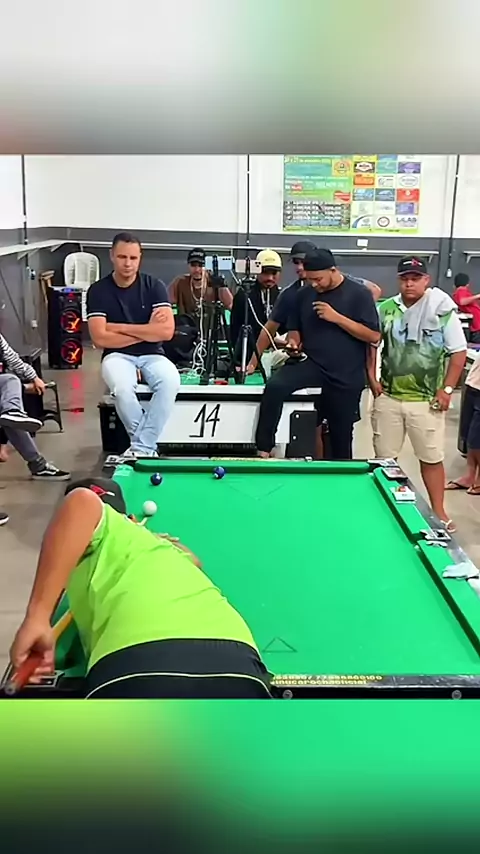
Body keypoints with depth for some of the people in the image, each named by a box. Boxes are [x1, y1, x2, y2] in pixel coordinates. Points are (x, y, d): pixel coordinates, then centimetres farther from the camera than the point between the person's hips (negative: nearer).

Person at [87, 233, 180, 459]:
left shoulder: (154, 286, -1)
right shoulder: (98, 290, -2)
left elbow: (166, 331, -12)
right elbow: (100, 338, -12)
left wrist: (120, 327, -12)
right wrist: (147, 332, -10)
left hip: (152, 355, 1)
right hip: (117, 356, -1)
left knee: (170, 381, -33)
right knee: (122, 387, -36)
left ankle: (140, 447, -24)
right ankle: (148, 446, -15)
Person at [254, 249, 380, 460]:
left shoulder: (359, 294, -5)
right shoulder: (304, 294, 6)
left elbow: (374, 336, -10)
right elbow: (294, 328, 18)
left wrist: (337, 318, -17)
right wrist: (294, 342, -7)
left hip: (346, 376, -2)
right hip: (310, 363, 2)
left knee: (341, 438, 7)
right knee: (274, 386, -27)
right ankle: (263, 450, -20)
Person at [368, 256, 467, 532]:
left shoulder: (443, 310, -7)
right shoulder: (386, 309, 2)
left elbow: (459, 352, -5)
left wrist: (446, 389, -9)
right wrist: (372, 378, 4)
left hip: (426, 400, -3)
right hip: (388, 397, 3)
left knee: (432, 458, 5)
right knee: (384, 457, 11)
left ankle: (439, 512, 18)